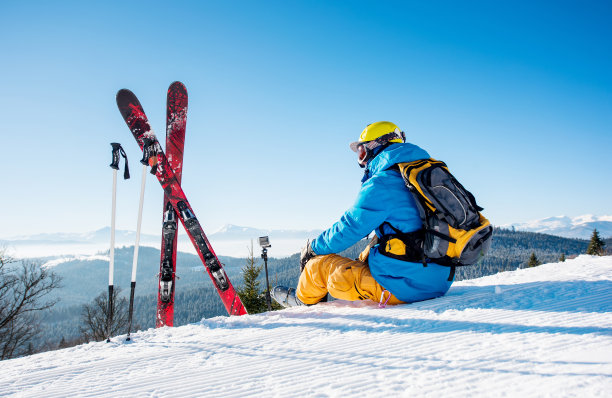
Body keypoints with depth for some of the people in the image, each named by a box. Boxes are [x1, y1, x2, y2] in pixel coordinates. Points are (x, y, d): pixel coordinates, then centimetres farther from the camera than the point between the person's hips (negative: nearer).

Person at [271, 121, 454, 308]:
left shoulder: (381, 185, -13)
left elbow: (350, 228, -8)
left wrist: (313, 248, 8)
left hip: (400, 287, -8)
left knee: (319, 264, 7)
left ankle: (302, 299, 38)